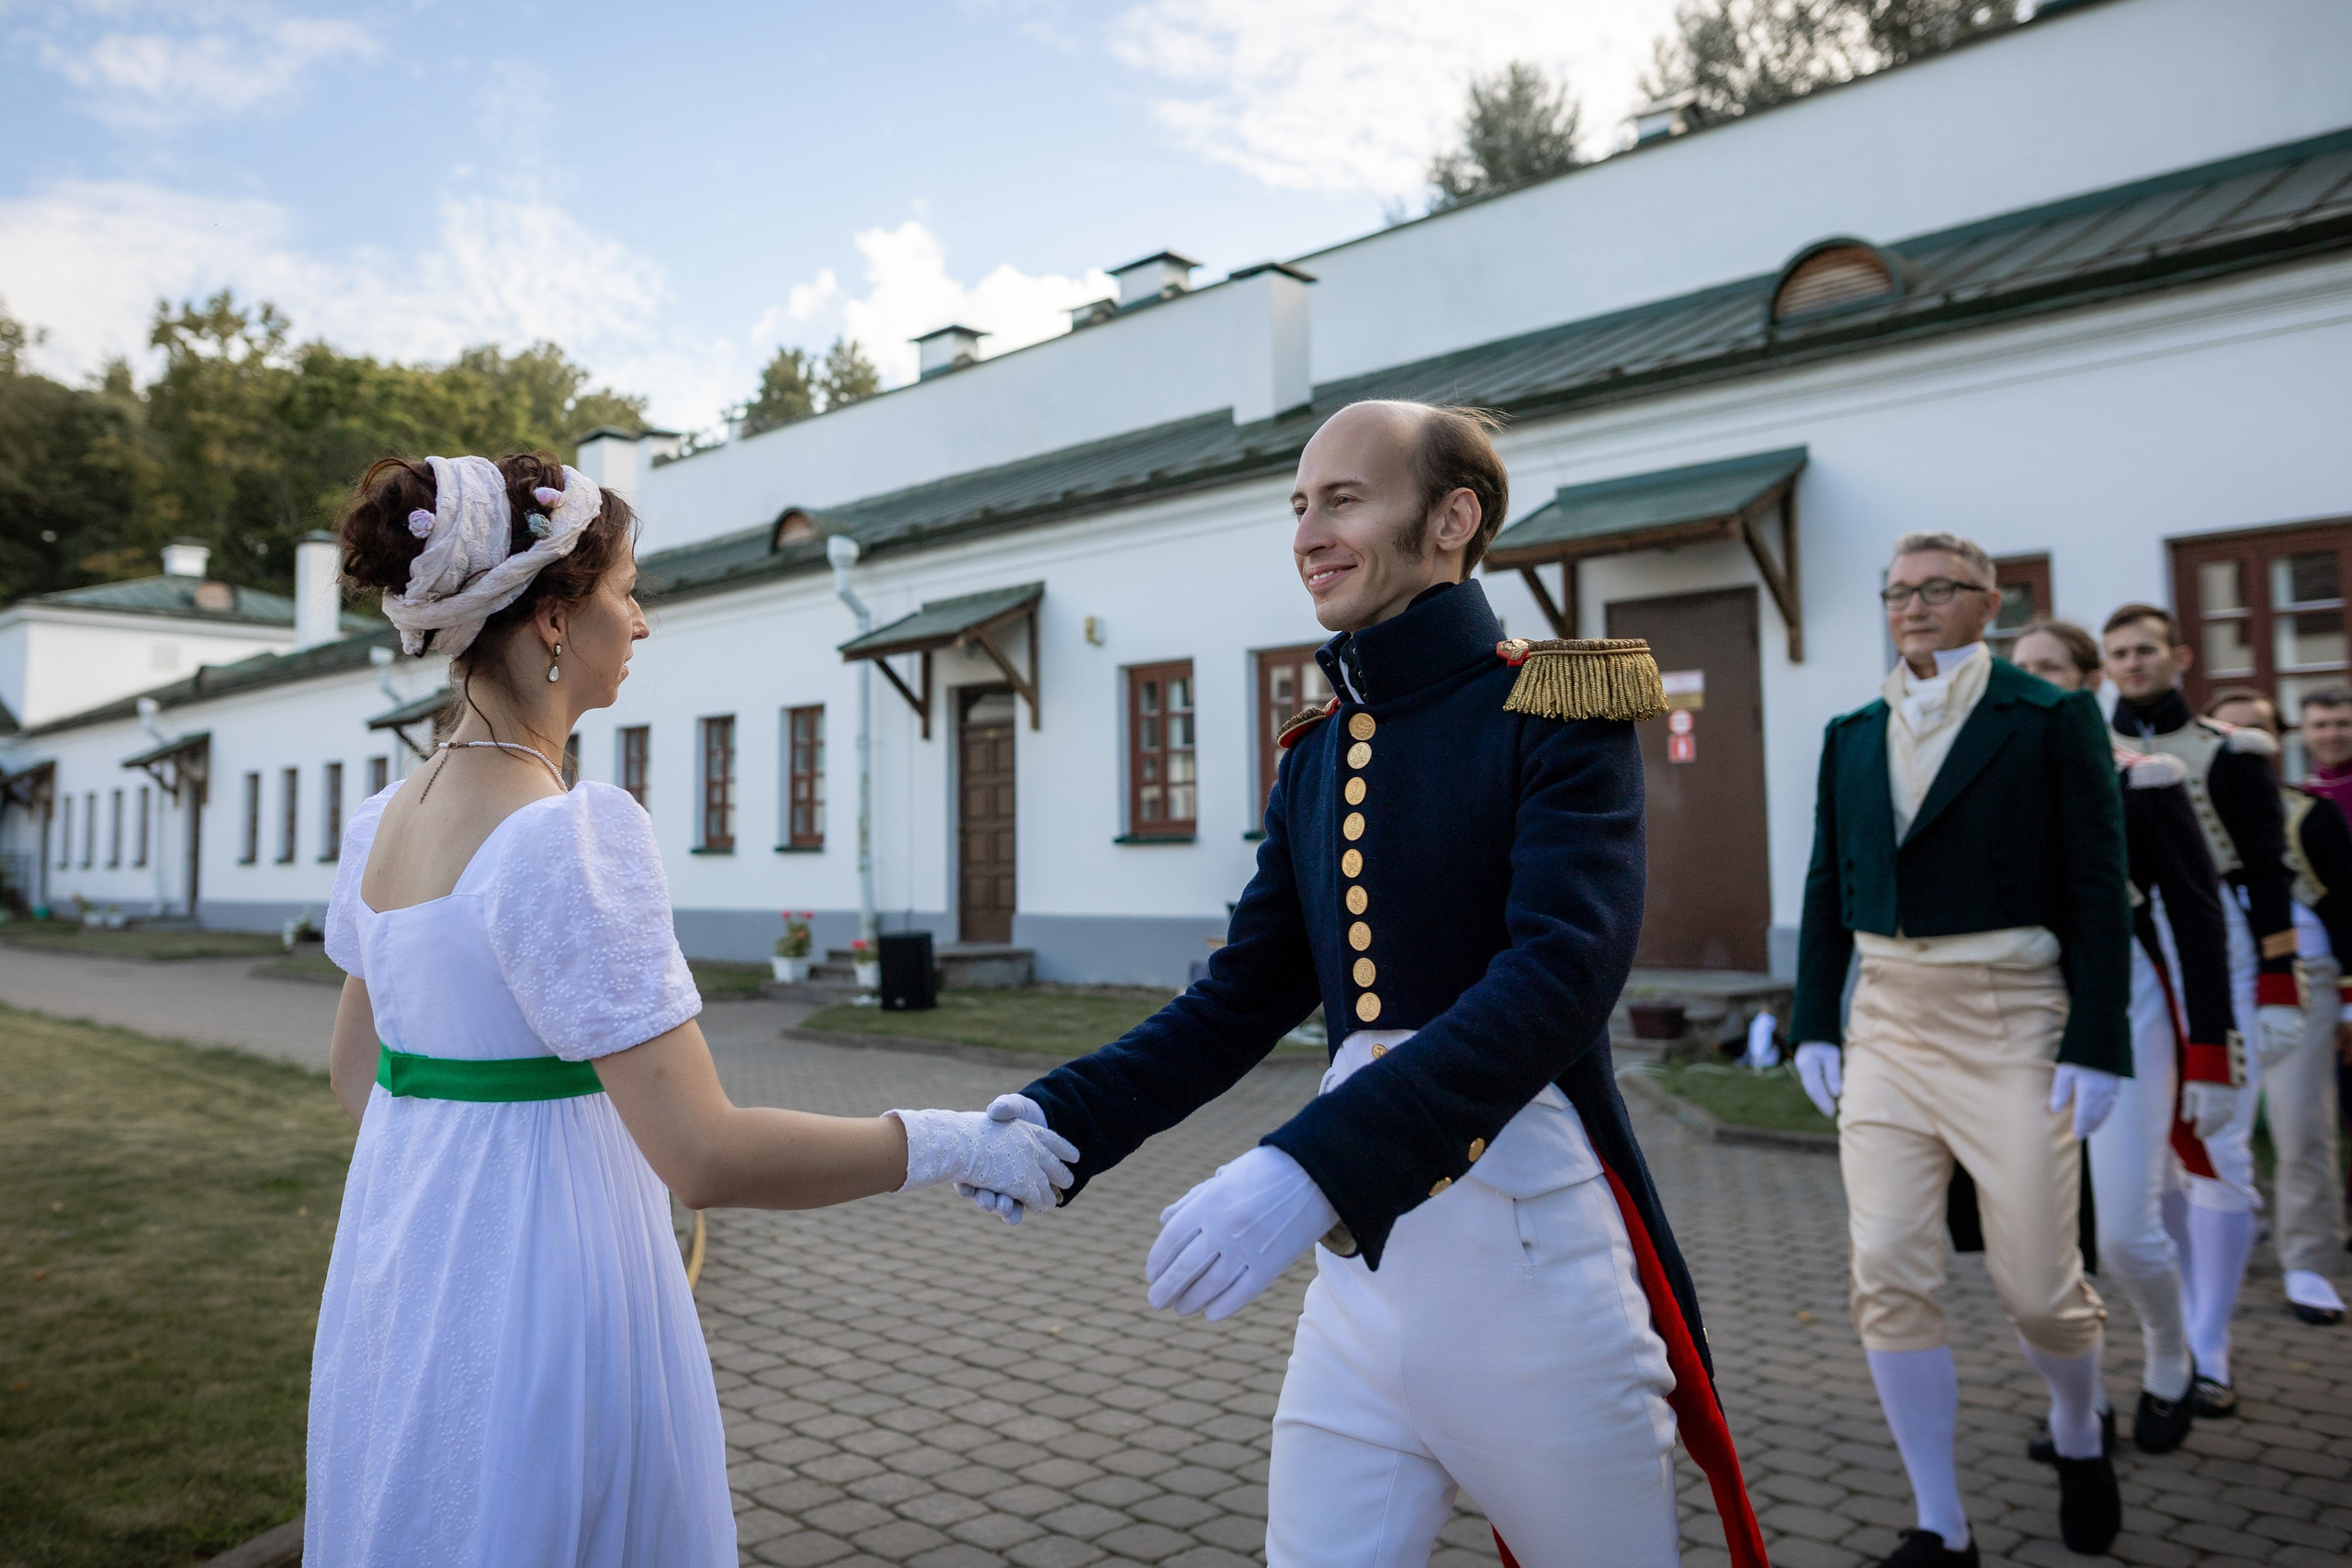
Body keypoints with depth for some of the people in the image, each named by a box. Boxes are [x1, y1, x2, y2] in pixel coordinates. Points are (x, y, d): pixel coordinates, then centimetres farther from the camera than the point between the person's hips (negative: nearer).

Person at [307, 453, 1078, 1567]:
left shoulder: (384, 820, 3)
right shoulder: (570, 835, -24)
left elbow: (355, 1076, 14)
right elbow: (705, 1158, -28)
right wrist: (951, 1145, -19)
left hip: (401, 1267, 9)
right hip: (537, 1291, -8)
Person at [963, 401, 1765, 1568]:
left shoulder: (1554, 713, -10)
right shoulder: (1317, 753, 9)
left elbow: (1559, 977, -24)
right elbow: (1244, 996, 10)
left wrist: (1314, 1165, -35)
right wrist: (1065, 1114, -5)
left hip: (1530, 1252, -4)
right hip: (1357, 1261, 5)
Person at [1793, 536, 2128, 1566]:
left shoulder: (2051, 719, -2)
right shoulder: (1852, 734, 11)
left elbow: (2099, 888, -5)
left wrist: (2098, 1046, -10)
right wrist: (1813, 1023, 7)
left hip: (2012, 1020, -4)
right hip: (1888, 1022, 4)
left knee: (2036, 1284, 2)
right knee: (1888, 1277, -2)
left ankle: (2079, 1434, 37)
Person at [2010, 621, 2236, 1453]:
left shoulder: (2142, 780, -6)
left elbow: (2199, 918, -5)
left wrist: (2211, 1055, -8)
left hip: (2127, 1018, -4)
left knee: (2124, 1230, -6)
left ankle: (2169, 1363, 25)